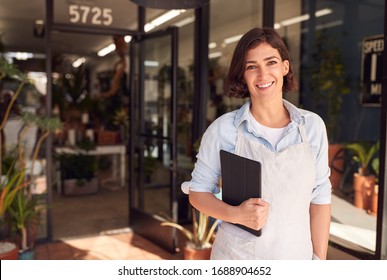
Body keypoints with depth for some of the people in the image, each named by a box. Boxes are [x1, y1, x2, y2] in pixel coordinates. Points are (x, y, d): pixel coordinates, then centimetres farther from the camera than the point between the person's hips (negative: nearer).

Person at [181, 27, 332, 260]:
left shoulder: (312, 126, -5)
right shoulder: (223, 129, -11)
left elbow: (319, 197, -1)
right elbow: (198, 191, -3)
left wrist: (320, 259, -1)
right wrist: (235, 214, -20)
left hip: (297, 256, 2)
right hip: (236, 256, -2)